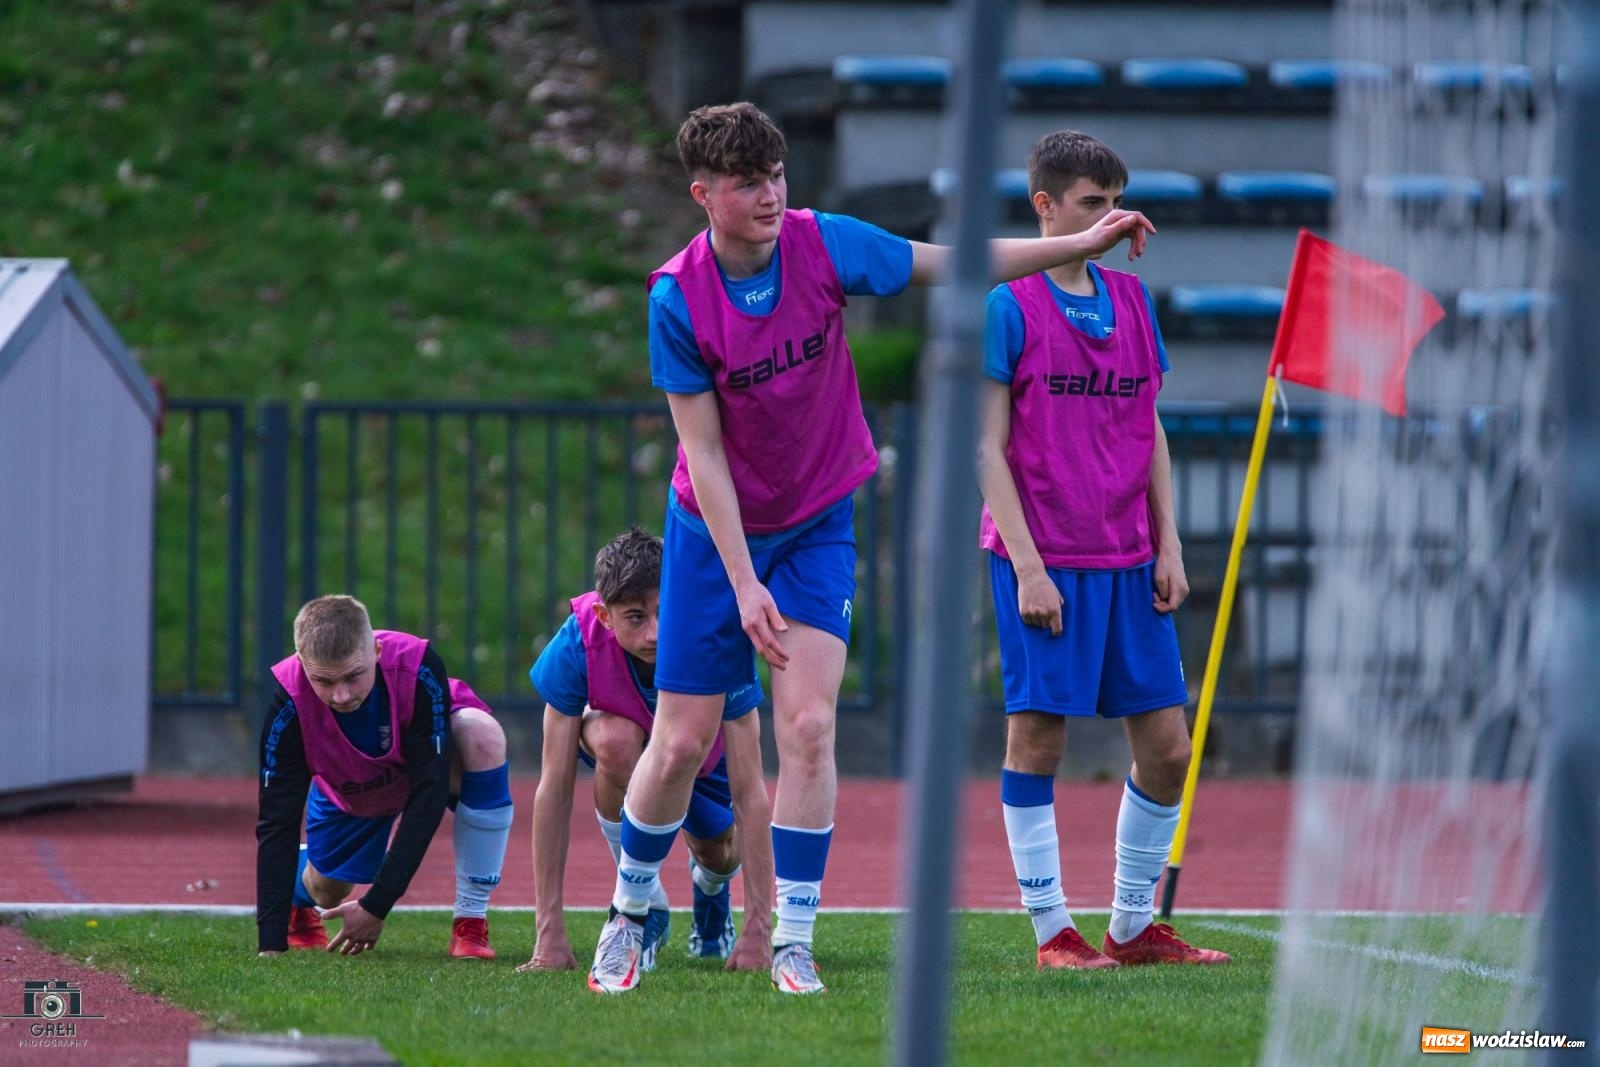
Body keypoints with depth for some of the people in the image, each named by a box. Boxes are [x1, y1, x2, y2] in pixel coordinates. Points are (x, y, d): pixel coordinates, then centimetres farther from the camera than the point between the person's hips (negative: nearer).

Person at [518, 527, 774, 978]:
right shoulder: (577, 645, -39)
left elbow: (750, 795, -38)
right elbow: (554, 789, -35)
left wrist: (757, 931, -43)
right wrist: (550, 932, -38)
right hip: (617, 721, -2)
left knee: (721, 856, -10)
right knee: (616, 741, -34)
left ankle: (710, 886, 30)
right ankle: (647, 904, -15)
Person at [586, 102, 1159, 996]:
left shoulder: (823, 244, -14)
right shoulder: (678, 299, -19)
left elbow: (949, 265, -1)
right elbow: (703, 450, -17)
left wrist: (1084, 245, -6)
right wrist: (744, 583, -20)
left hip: (818, 525, 1)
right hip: (715, 533, -1)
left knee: (808, 726, -14)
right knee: (682, 745, 2)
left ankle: (794, 942, -7)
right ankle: (632, 909, 26)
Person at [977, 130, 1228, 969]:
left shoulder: (1131, 299, 12)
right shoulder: (1008, 307, -5)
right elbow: (987, 448, -7)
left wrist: (1168, 544, 9)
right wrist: (1027, 566, -13)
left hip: (1128, 563, 6)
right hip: (1043, 561, -6)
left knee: (1166, 748, 5)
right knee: (1036, 740, -3)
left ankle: (1134, 927, 16)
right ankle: (1052, 932, 4)